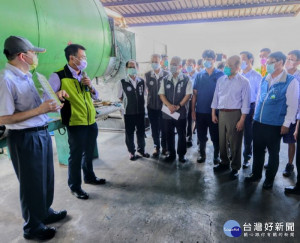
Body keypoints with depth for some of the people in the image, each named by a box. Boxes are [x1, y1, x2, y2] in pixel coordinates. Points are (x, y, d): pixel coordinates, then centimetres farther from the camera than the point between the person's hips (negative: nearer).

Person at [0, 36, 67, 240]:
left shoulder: (28, 76, 8)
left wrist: (54, 96, 3)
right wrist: (40, 110, -26)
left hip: (42, 133, 9)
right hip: (25, 138, -9)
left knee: (46, 178, 22)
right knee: (32, 184, 9)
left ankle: (45, 212, 45)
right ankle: (32, 227, 32)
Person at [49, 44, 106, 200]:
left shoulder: (83, 75, 10)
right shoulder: (59, 76, -13)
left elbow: (95, 96, 14)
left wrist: (90, 87, -4)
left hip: (91, 122, 7)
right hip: (75, 123, -7)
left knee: (89, 152, 20)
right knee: (76, 155, 5)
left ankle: (89, 177, 42)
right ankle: (74, 186, 25)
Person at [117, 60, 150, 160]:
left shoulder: (142, 81, 1)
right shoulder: (122, 82, -9)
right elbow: (120, 97, 3)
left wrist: (140, 103, 7)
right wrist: (128, 103, 3)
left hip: (141, 111, 3)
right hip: (129, 112, -3)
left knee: (141, 131, 15)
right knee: (129, 133, 8)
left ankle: (141, 149, 34)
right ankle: (131, 152, 25)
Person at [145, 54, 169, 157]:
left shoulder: (166, 74, -7)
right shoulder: (147, 75, 0)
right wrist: (150, 96, 3)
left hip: (164, 105, -2)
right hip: (152, 106, 2)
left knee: (164, 128, 7)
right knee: (154, 128, 10)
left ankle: (164, 147, 25)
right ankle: (156, 147, 26)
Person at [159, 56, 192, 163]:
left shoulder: (186, 79, -1)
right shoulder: (165, 79, 7)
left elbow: (188, 95, -5)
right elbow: (161, 94, 3)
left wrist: (178, 106, -14)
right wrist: (169, 105, -12)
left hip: (181, 112, -2)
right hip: (167, 112, 3)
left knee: (182, 134, 7)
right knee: (169, 134, 9)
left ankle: (181, 154, 23)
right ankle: (171, 154, 24)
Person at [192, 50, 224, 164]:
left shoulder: (220, 75, -2)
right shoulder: (199, 75, 5)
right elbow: (194, 94, 4)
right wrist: (193, 110, 0)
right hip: (200, 111, 2)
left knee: (215, 136, 9)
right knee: (201, 135, 13)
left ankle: (216, 155, 26)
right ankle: (202, 154, 30)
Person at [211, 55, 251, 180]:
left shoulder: (244, 82, -5)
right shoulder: (221, 80, 8)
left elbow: (245, 102, -7)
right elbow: (216, 97, 12)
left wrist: (242, 120, -12)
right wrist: (213, 114, 9)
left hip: (235, 114, -4)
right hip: (221, 113, 5)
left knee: (234, 142, 2)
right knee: (222, 140, 13)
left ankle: (235, 168, 18)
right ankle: (224, 163, 31)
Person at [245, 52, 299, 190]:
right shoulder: (264, 80, 7)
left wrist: (286, 124, -11)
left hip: (275, 125, -5)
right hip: (258, 123, 5)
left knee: (273, 152, 11)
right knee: (257, 150, 15)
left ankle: (269, 179, 28)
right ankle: (256, 174, 33)